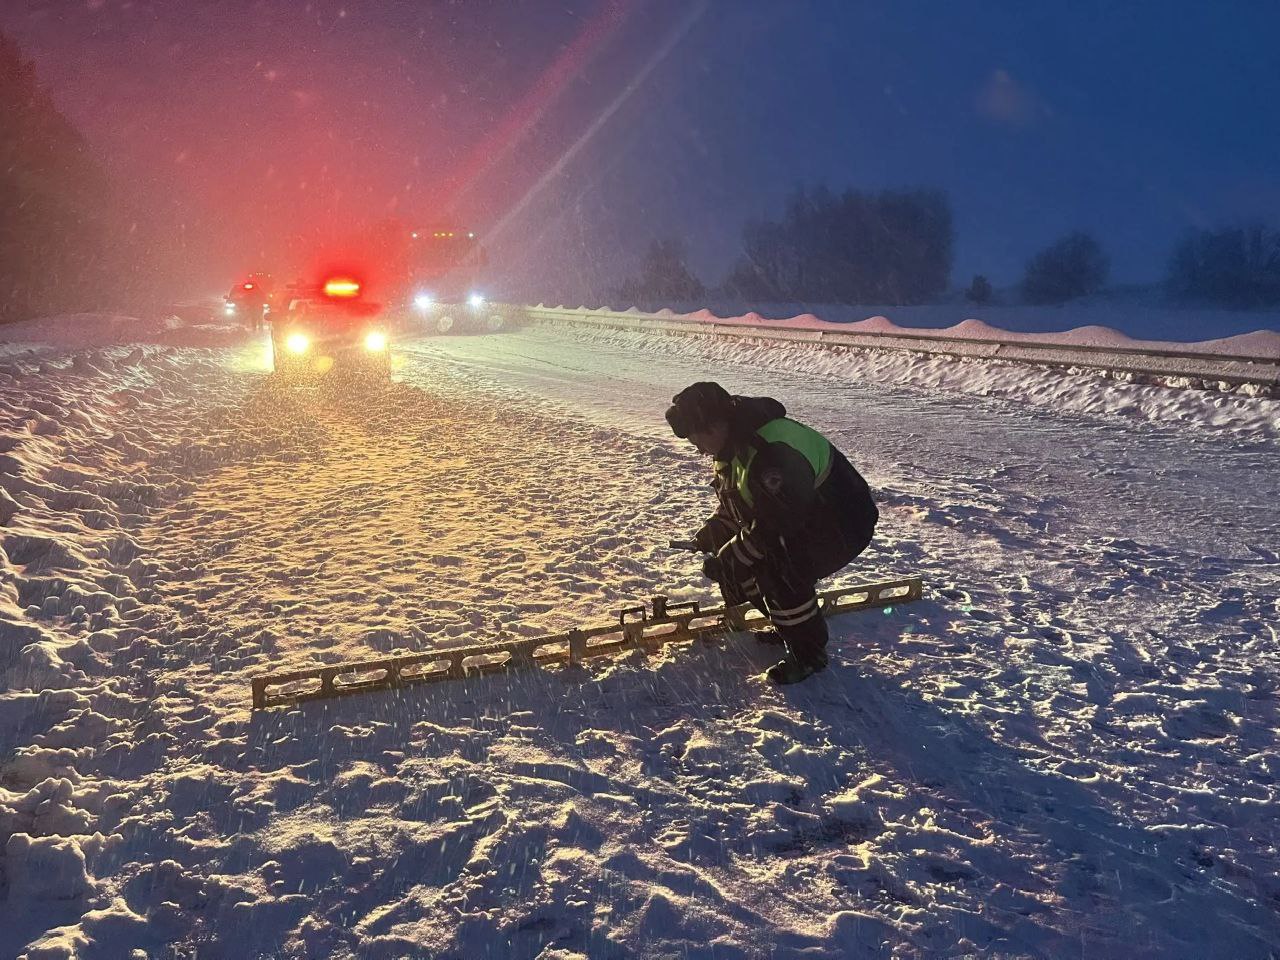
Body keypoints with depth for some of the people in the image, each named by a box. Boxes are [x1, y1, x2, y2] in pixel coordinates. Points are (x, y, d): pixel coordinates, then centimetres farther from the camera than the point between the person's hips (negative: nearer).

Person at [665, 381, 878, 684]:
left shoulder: (772, 453, -36)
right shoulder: (735, 442, -3)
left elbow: (773, 525, -32)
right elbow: (735, 499, 12)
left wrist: (727, 558, -24)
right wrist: (714, 530, -3)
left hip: (842, 524, -10)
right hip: (800, 520, 10)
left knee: (781, 571, -27)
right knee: (749, 560, 3)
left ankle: (809, 654, -6)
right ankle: (790, 625, 22)